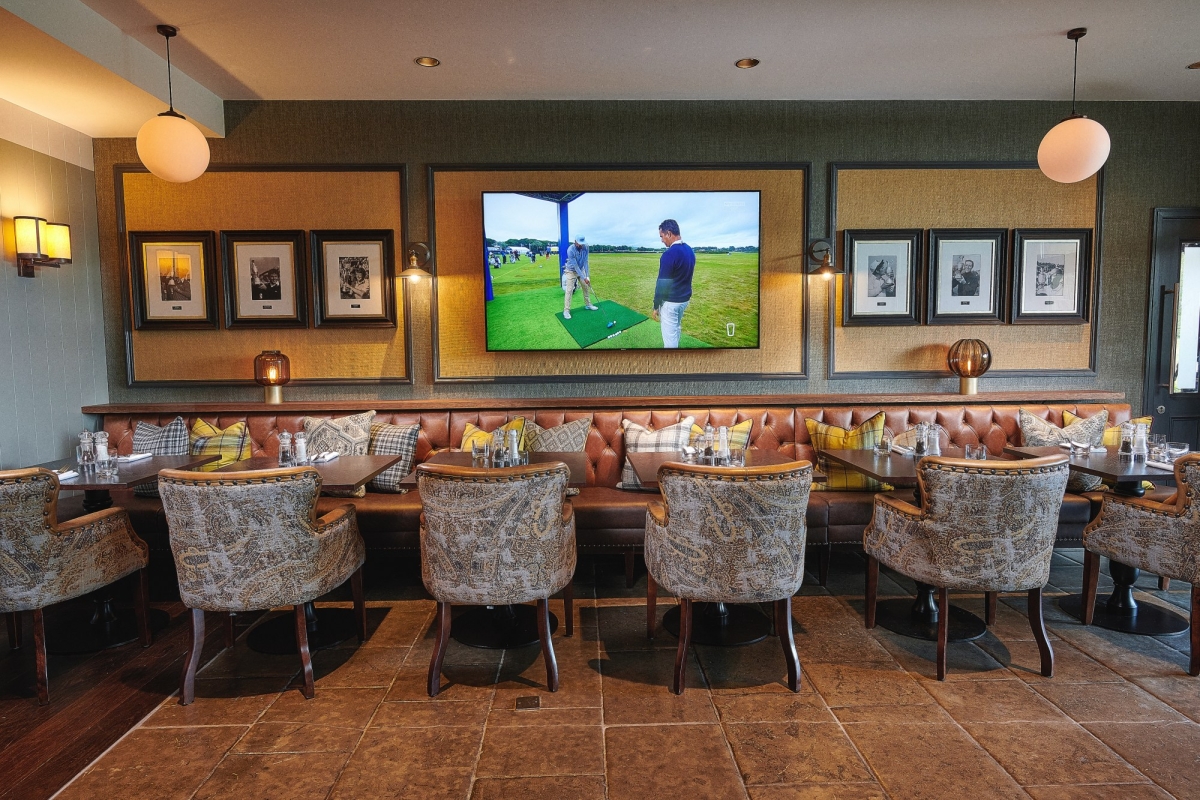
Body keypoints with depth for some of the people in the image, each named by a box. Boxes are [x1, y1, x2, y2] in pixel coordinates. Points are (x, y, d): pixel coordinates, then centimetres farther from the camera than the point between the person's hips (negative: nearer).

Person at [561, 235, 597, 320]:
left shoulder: (585, 247, -17)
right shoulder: (570, 250, -32)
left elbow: (585, 262, -15)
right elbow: (575, 266, -30)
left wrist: (587, 276, -21)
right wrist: (584, 278, -29)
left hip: (581, 270, 6)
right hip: (571, 271, -6)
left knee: (586, 287, 13)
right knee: (569, 290, -10)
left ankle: (588, 304, 30)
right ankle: (566, 310, -6)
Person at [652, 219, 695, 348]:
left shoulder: (669, 254, -23)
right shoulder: (690, 251, 5)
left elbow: (662, 283, -19)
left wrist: (656, 306, -10)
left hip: (670, 302, -9)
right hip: (685, 298, 9)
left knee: (669, 335, 0)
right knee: (676, 328, 24)